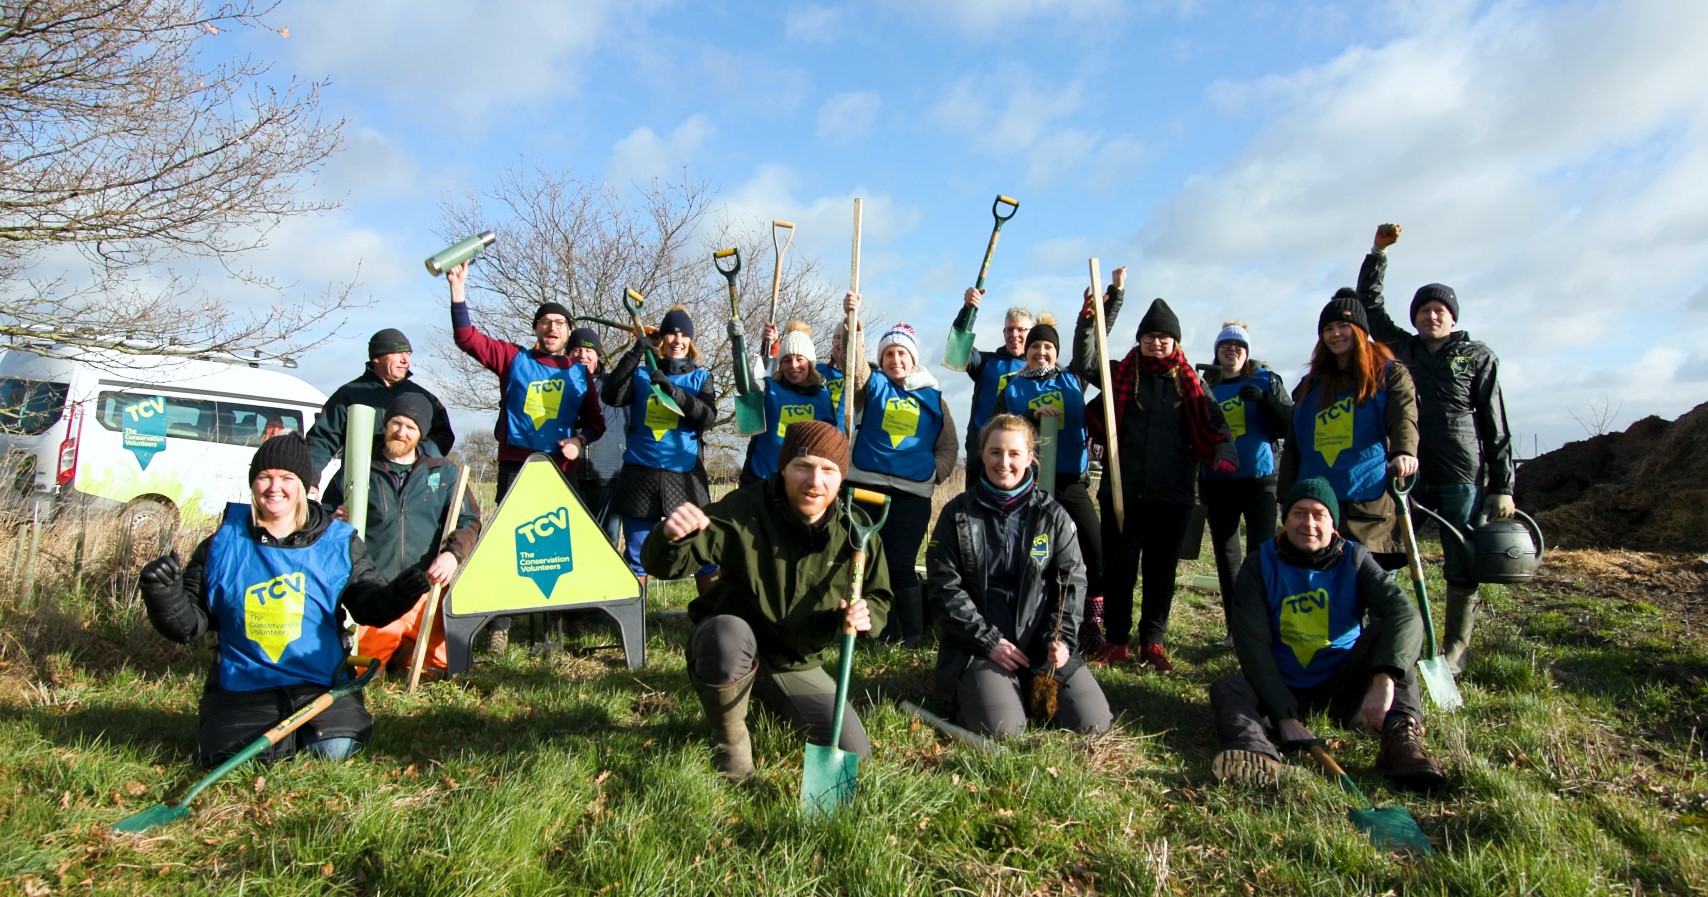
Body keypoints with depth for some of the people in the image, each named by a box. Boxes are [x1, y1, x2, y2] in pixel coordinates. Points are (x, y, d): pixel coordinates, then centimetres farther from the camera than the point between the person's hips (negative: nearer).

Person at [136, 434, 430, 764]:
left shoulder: (338, 542, -1)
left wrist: (397, 596, -23)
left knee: (335, 749, -20)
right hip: (242, 687, 1)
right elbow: (189, 624, 2)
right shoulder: (221, 545, 1)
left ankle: (312, 729, 15)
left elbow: (369, 606, -1)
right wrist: (163, 592, -19)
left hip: (320, 683, -1)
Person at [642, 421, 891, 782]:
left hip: (798, 667, 4)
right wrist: (671, 537, -50)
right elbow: (666, 565, -26)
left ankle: (771, 700, 24)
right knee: (728, 632, -39)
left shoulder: (856, 529, -10)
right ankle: (731, 740, -8)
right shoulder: (744, 510, -23)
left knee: (854, 753, -2)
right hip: (733, 648, -4)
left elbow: (878, 597, 3)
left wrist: (865, 614, -21)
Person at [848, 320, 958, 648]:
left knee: (900, 566, -3)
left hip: (913, 492, -1)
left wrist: (936, 472, -1)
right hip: (867, 485, 1)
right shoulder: (873, 385, 11)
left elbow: (948, 444, 14)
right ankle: (884, 633, 17)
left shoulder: (932, 396, 12)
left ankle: (913, 638, 8)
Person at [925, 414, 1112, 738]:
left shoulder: (1053, 515, 5)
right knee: (1002, 728, -24)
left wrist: (1061, 638, -10)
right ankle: (967, 692, 10)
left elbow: (1072, 583, 6)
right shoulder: (957, 514, 0)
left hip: (1041, 643, 3)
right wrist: (989, 641, -11)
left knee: (1094, 723, -11)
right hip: (976, 644, -2)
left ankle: (1031, 691, 17)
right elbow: (944, 587, -4)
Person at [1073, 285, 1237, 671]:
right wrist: (1089, 317, -14)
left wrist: (1225, 456, -20)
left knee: (1161, 570, 8)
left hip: (1172, 493, 1)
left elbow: (1214, 427, -1)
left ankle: (1153, 642, 20)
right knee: (1118, 567, 3)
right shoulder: (1122, 375, 8)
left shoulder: (1190, 383, 8)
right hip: (1123, 490, -1)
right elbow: (1084, 362, -3)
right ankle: (1116, 641, 15)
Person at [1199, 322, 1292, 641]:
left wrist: (1265, 399, -16)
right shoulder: (1206, 385, 11)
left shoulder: (1265, 380, 6)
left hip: (1259, 477, -3)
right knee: (1226, 554, 7)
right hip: (1217, 481, 3)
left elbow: (1290, 425, -4)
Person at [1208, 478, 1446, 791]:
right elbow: (1252, 645, -15)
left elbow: (1405, 613, -21)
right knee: (1226, 687, -29)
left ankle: (1401, 734, -38)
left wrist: (1384, 678, -40)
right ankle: (1257, 754, -59)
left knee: (1387, 628, -21)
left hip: (1343, 687, 1)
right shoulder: (1260, 565, -6)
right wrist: (1286, 717, -26)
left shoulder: (1353, 560, -3)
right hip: (1283, 692, -1)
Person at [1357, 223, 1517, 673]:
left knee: (1462, 569, 4)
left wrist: (1502, 486, -2)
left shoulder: (1478, 357, 6)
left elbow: (1495, 426, 3)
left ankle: (1455, 650, 15)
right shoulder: (1400, 348, 12)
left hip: (1462, 477, -2)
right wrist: (1378, 252, 5)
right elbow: (1369, 304, 14)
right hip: (1408, 473, 2)